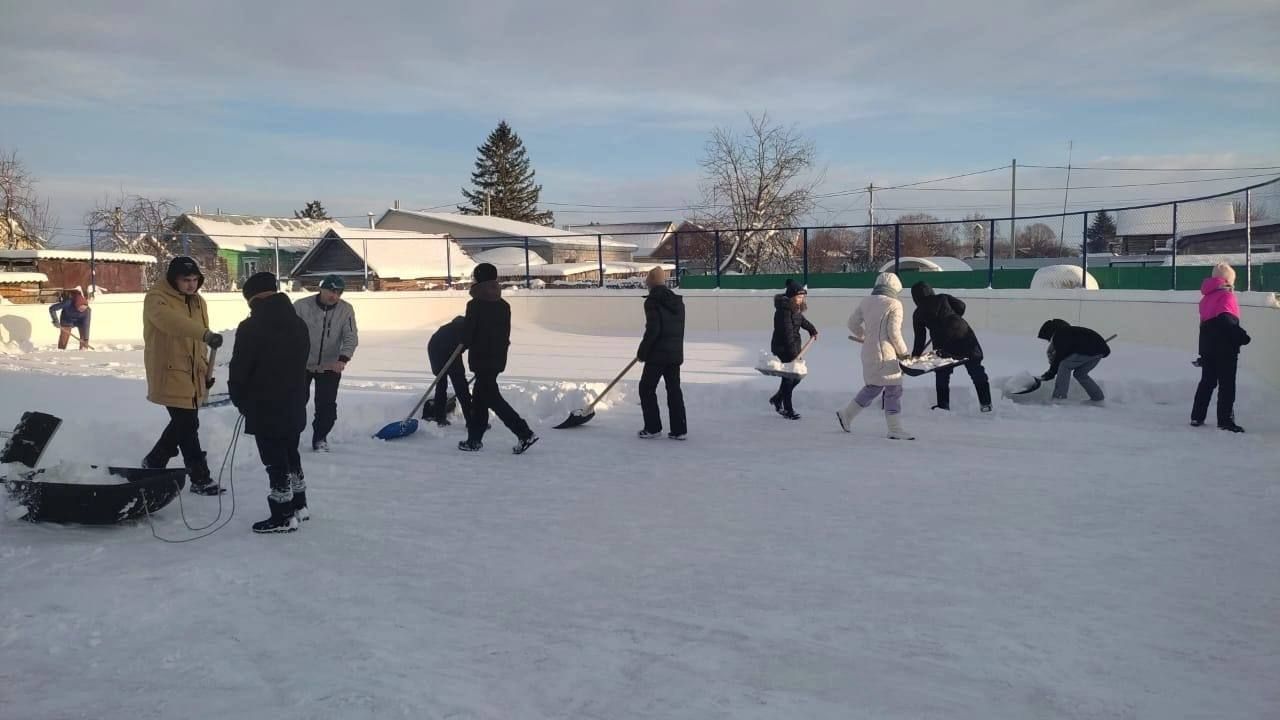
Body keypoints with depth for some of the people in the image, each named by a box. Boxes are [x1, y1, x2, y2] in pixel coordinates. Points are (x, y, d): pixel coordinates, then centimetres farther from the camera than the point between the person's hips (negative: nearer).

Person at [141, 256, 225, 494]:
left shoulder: (198, 301, 11)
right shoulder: (157, 298, -13)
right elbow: (171, 321, -36)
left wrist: (206, 371, 18)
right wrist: (205, 334, -49)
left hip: (192, 375, 8)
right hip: (170, 375, -8)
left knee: (183, 423, 18)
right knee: (188, 426, -6)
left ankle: (153, 463, 38)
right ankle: (200, 479, 3)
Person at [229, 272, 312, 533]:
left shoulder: (251, 327, -17)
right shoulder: (299, 324, 5)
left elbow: (239, 369, -12)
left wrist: (240, 399, 5)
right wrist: (297, 394, 17)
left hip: (264, 408, -7)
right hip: (294, 405, 7)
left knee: (275, 462, 0)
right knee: (291, 455, 20)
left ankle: (283, 517, 6)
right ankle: (299, 506, 30)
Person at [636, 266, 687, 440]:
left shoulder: (652, 301, -13)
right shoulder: (677, 301, 11)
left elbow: (652, 330, -18)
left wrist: (642, 352, -9)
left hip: (658, 354, -7)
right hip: (676, 354, 7)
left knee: (647, 388, 6)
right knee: (674, 390, 11)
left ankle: (653, 427, 7)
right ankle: (679, 430, 11)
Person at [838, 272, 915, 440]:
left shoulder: (866, 302, 9)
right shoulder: (894, 304, -9)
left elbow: (853, 323, 14)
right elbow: (894, 332, -11)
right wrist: (903, 352, 2)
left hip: (868, 352, 7)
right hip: (885, 354, -7)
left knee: (873, 386, 21)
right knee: (894, 389, -1)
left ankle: (846, 414, 24)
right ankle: (895, 429, 1)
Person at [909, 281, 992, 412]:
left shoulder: (918, 314, 7)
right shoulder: (943, 298, 8)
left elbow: (920, 338, 8)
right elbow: (961, 306, 0)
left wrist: (915, 356, 16)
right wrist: (952, 317, 19)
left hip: (943, 344, -1)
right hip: (964, 336, 1)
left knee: (941, 376, 17)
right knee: (977, 372, 9)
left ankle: (943, 405, 17)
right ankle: (985, 403, 10)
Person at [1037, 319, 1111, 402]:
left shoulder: (1059, 335, -3)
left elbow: (1060, 355, -6)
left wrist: (1051, 373, 2)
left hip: (1090, 350, -10)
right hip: (1100, 349, 10)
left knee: (1065, 366, -5)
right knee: (1080, 374, 20)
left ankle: (1059, 396, -10)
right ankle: (1098, 397, 21)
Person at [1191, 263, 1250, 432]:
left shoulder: (1207, 297, 13)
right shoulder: (1226, 295, -11)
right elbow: (1227, 320, -24)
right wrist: (1241, 336, -23)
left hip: (1207, 345, 8)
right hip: (1225, 348, -8)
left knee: (1207, 381, 14)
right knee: (1227, 384, -2)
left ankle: (1197, 417, 16)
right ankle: (1225, 420, -3)